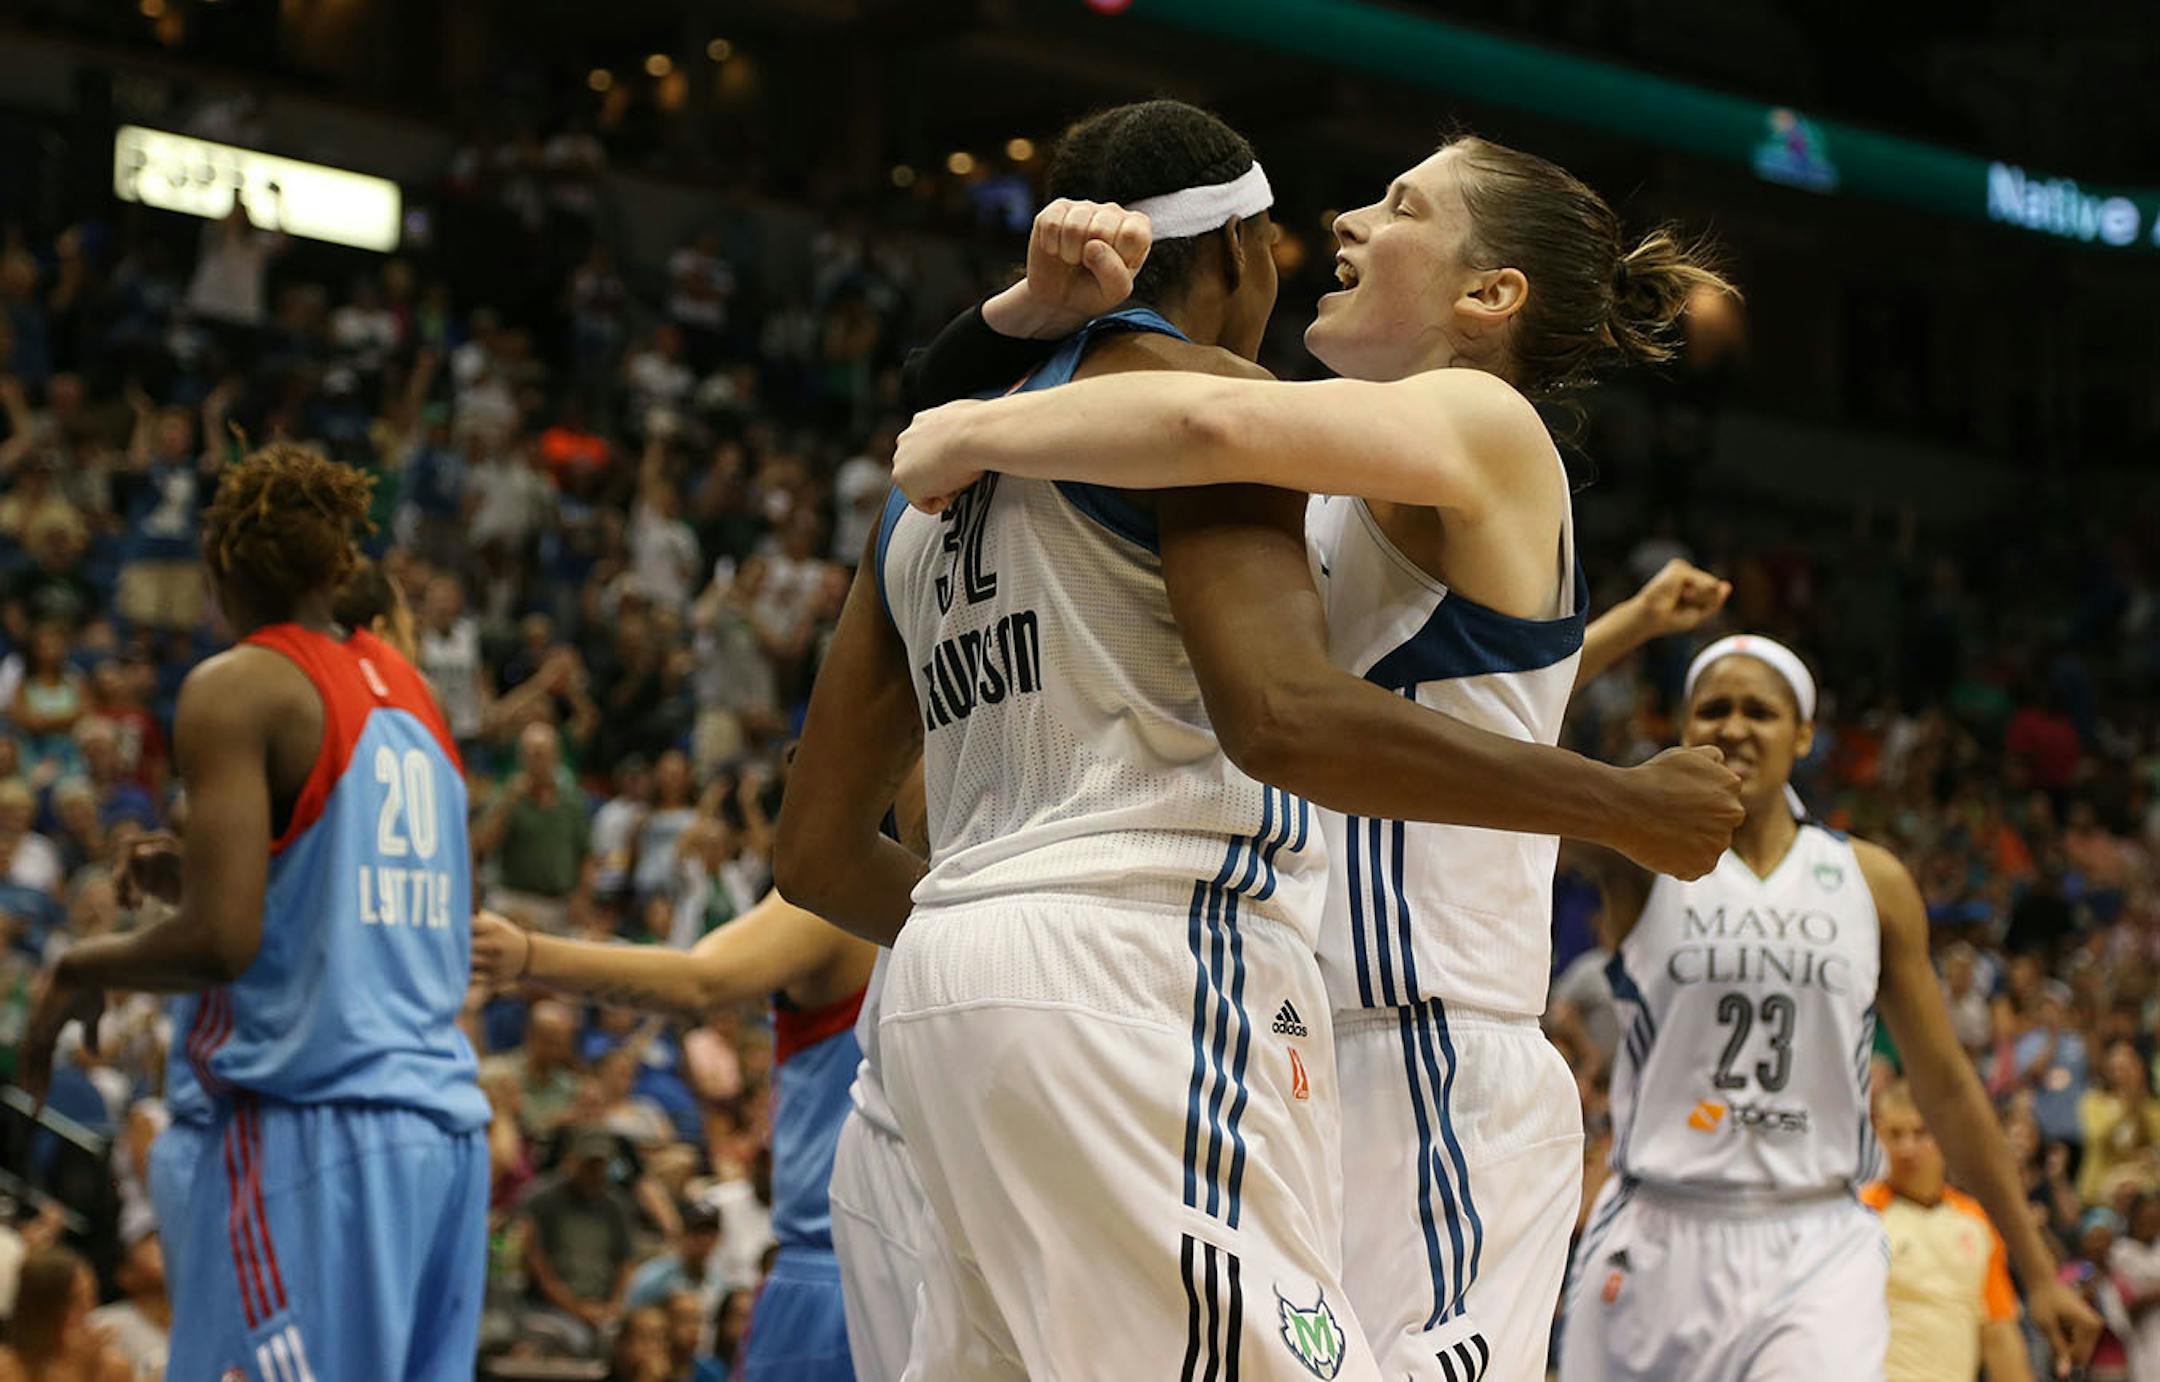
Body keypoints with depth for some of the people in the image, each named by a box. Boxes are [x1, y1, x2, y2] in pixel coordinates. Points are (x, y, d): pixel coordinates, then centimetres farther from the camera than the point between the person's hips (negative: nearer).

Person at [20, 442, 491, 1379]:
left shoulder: (237, 688, -6)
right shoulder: (408, 692, 16)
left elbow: (220, 942, -15)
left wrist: (82, 969, 2)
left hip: (312, 1125, -8)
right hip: (448, 1124, 8)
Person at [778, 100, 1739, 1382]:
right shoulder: (1192, 386, -1)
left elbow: (818, 853, 24)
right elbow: (1286, 718, -18)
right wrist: (1628, 804, -10)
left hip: (950, 973, 9)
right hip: (1135, 971, -9)